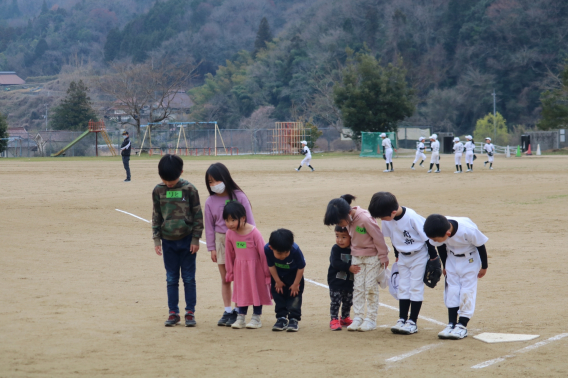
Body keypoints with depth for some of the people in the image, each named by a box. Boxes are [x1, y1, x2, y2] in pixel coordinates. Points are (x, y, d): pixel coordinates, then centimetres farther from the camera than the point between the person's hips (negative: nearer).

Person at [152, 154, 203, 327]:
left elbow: (198, 215, -3)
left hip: (186, 240, -2)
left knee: (189, 278, 3)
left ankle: (190, 312, 11)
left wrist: (195, 239, -5)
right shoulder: (158, 191, 0)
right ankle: (173, 313, 14)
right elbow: (156, 216, 7)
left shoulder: (189, 189, -7)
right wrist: (156, 239, 3)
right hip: (168, 241, 2)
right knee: (171, 279, 8)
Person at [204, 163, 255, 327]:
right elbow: (209, 226, 6)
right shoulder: (210, 202, 1)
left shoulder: (239, 197, -8)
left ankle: (238, 311, 9)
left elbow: (249, 221, -4)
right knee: (225, 279, 8)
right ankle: (227, 311, 15)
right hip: (221, 240, 3)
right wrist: (212, 247, 4)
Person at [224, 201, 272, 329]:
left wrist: (267, 273, -10)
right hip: (239, 268, 4)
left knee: (257, 290, 7)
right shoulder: (230, 234, -7)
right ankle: (240, 317, 18)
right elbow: (229, 254, 5)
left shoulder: (254, 233, -20)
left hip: (255, 267, -4)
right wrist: (229, 272, 11)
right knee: (241, 292, 10)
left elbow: (263, 253, -14)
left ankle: (256, 318, 18)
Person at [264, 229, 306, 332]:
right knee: (278, 296, 5)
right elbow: (271, 266, -14)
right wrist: (277, 281, -6)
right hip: (278, 276, 3)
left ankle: (294, 320, 0)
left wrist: (296, 284, -13)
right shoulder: (267, 250, -34)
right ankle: (281, 318, 15)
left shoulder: (295, 250, -39)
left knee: (294, 296, -6)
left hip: (294, 275, -2)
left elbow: (301, 268, -21)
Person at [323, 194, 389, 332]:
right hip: (357, 255, 7)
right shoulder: (347, 220, -7)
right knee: (358, 287, 5)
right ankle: (358, 318, 8)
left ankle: (371, 319, 5)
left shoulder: (365, 219, -29)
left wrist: (383, 257, -12)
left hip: (372, 255, -6)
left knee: (370, 287, -2)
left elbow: (378, 237, -20)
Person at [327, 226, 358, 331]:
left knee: (348, 301, 15)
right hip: (336, 282, -4)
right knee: (335, 301, -5)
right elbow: (335, 263, -24)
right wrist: (349, 267, -30)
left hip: (349, 282, 4)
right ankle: (334, 320, 3)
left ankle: (345, 318, 31)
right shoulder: (335, 249, -12)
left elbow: (357, 264, 7)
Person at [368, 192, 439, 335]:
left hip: (419, 255, -6)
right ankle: (402, 320, 10)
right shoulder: (387, 220, -12)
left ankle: (412, 322, 0)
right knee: (402, 287, 6)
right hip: (403, 256, 6)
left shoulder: (412, 217, -31)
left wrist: (433, 257, -12)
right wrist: (397, 256, 16)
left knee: (415, 287, -3)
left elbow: (427, 237, -20)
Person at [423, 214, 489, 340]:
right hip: (452, 258, 4)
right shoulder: (438, 231, -24)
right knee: (451, 289, 0)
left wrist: (484, 267, -8)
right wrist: (445, 266, 8)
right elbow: (441, 247, -2)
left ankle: (462, 326, -3)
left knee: (467, 290, -7)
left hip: (470, 260, -4)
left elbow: (481, 246, -20)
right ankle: (451, 324, 3)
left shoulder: (468, 230, -38)